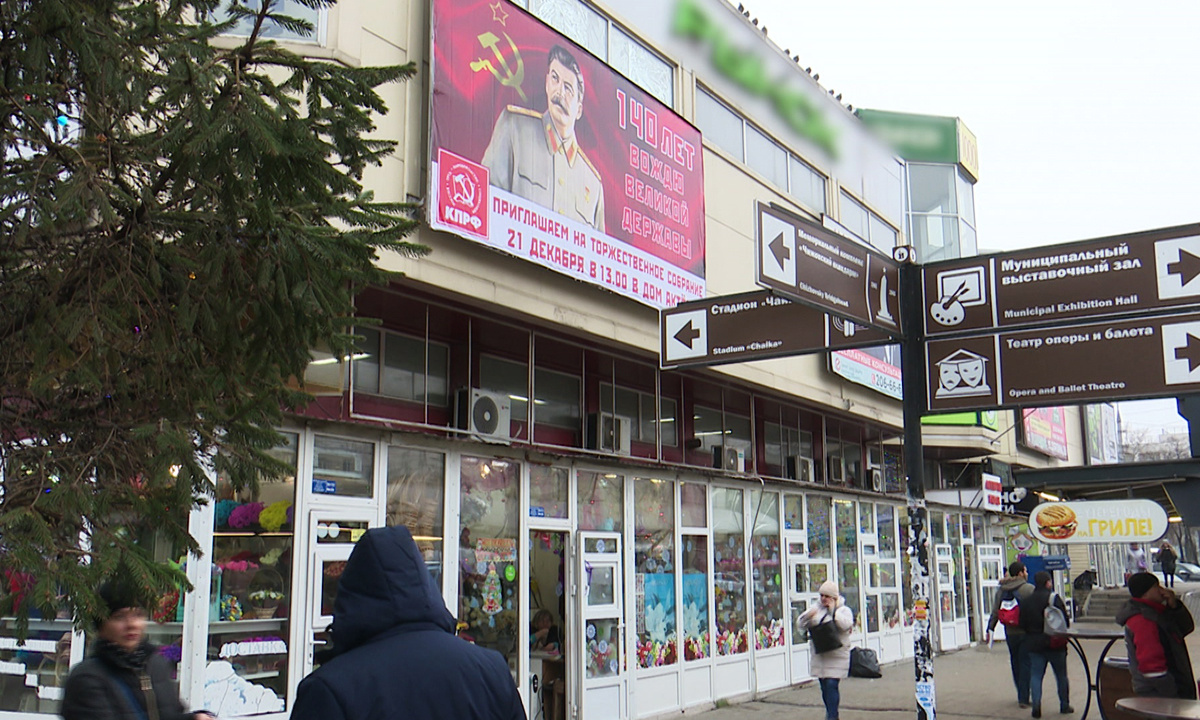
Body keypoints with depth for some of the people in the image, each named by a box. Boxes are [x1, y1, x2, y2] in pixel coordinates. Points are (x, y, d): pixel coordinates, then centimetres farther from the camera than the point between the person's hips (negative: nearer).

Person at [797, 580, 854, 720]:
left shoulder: (844, 610, 1)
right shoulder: (816, 608, 11)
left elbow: (846, 625, -18)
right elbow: (800, 623, 5)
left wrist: (833, 610, -16)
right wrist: (808, 616, -15)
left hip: (837, 655, -4)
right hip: (819, 655, 4)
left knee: (831, 685, -14)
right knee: (824, 686, 9)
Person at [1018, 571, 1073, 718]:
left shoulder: (1026, 601, 1)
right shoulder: (1055, 599, -10)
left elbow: (1022, 624, 3)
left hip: (1034, 644, 2)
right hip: (1055, 644, -2)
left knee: (1035, 675, 3)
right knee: (1061, 675, 13)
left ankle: (1036, 704, -12)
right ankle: (1064, 705, 20)